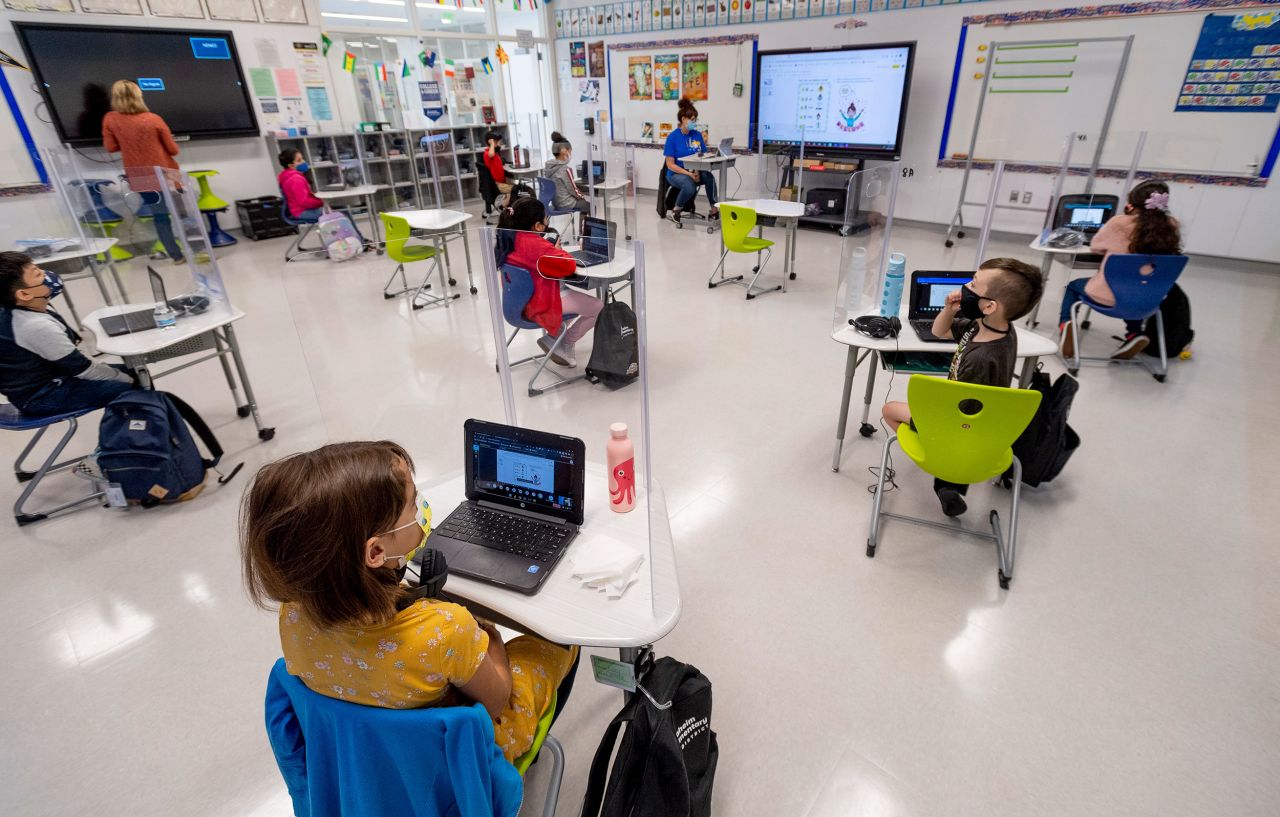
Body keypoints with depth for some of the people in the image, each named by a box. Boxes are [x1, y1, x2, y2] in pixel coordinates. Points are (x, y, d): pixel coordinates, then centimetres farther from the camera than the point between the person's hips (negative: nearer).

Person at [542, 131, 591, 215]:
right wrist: (583, 197, 4)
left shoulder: (547, 168, 1)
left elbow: (561, 186, 10)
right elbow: (574, 190, -17)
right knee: (591, 206, 17)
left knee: (583, 202, 29)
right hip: (566, 204, -8)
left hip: (555, 203, 8)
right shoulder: (566, 169, -22)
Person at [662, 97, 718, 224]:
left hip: (695, 171, 4)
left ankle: (714, 211, -21)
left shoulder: (698, 135, 6)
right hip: (676, 173, -4)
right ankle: (675, 211, -10)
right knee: (690, 186, -36)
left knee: (709, 177, -30)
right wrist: (689, 174, -21)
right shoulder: (673, 137, -6)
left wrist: (697, 171, -16)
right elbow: (670, 164, -9)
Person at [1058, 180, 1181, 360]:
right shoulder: (1171, 227, -7)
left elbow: (1094, 245, 2)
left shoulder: (1120, 223, -16)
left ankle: (1065, 324, 3)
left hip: (1110, 296, -4)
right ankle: (1135, 334, 24)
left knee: (1073, 286, 26)